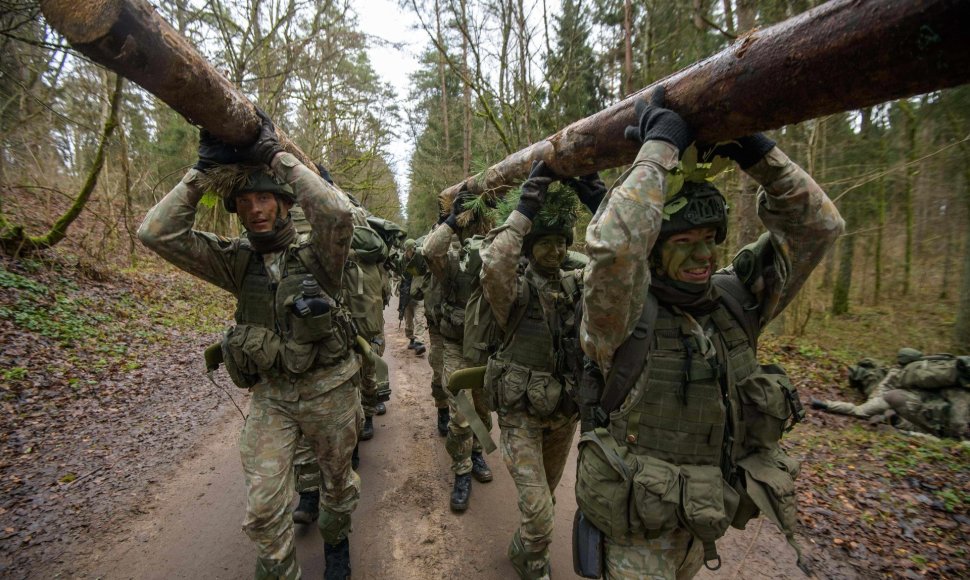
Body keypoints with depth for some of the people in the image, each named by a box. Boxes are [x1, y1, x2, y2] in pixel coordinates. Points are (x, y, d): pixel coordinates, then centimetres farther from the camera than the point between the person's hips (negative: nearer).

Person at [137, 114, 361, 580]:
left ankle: (335, 539, 50)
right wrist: (204, 170, -17)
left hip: (329, 389, -1)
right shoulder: (236, 262, -1)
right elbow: (156, 232, -10)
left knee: (338, 479, 20)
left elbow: (339, 213, -33)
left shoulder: (316, 254, -11)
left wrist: (275, 156, -26)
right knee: (262, 510, 3)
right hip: (269, 395, 2)